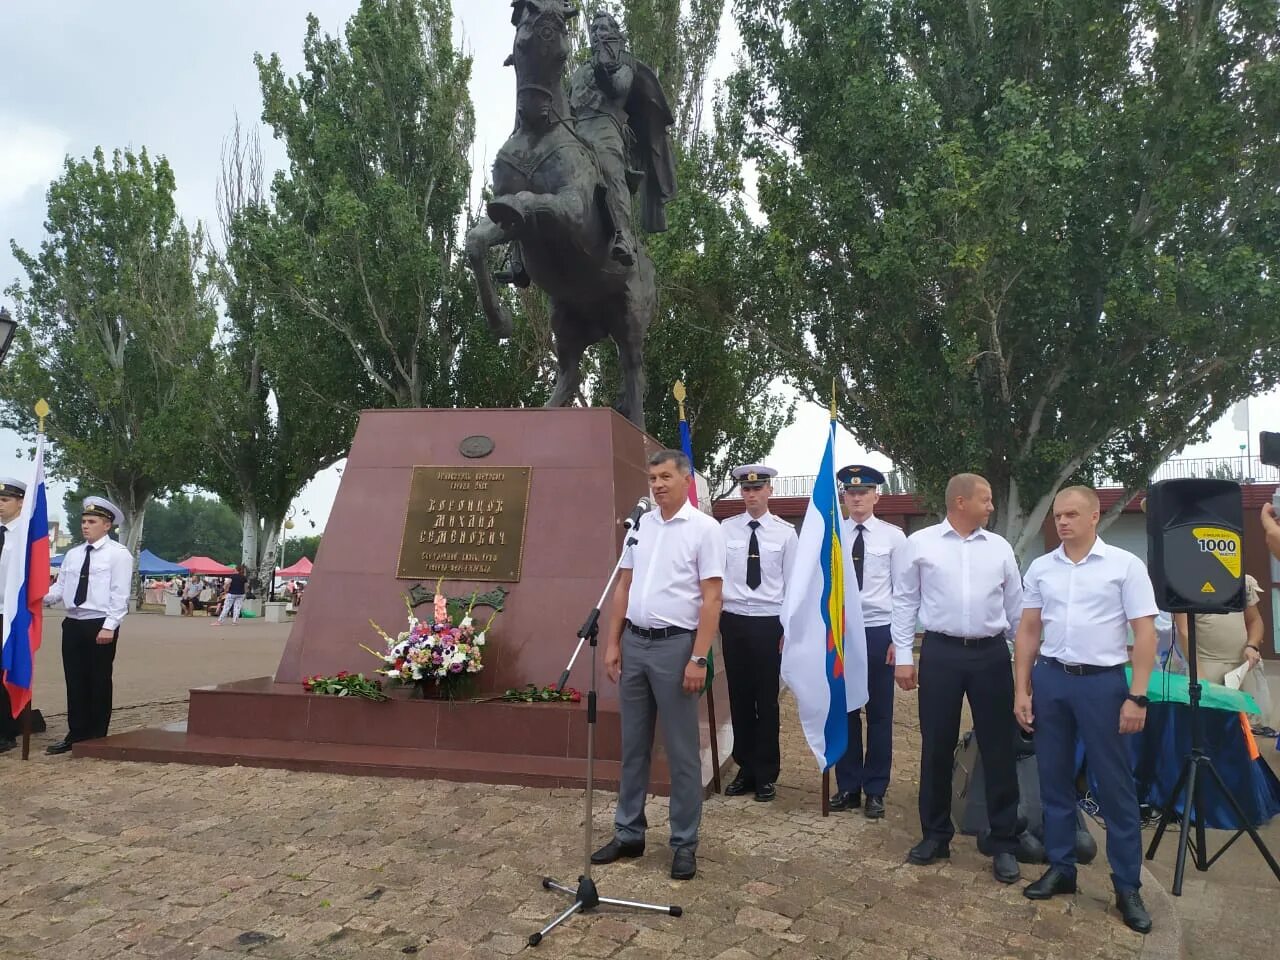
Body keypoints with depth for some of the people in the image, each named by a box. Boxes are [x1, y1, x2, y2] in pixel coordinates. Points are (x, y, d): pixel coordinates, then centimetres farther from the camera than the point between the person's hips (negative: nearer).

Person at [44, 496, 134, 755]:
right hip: (73, 624, 6)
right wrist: (43, 598, -10)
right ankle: (76, 734, 20)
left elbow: (119, 594, -12)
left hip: (100, 626, -6)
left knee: (99, 682, 3)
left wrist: (109, 627, -19)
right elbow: (60, 586, 11)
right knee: (75, 682, 10)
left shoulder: (119, 553, -6)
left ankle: (97, 738, 13)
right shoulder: (73, 554, 14)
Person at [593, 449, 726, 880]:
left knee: (682, 752, 5)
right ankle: (628, 833, 27)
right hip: (634, 643, 6)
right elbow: (624, 586, 13)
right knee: (633, 746, 15)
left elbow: (711, 598, -11)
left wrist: (698, 658, -16)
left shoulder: (704, 528, -8)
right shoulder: (640, 524, 9)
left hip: (675, 646, -6)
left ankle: (684, 843, 18)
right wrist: (613, 643, 9)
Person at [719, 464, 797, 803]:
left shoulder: (785, 532, -1)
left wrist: (790, 628, -2)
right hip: (733, 621, 2)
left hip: (769, 623, -1)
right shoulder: (726, 529, 2)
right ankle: (746, 768, 25)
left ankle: (766, 774, 22)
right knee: (739, 698, 10)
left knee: (767, 699, 7)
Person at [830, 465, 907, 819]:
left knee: (879, 714, 8)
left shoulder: (893, 536, -1)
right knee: (844, 712, 10)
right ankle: (847, 786, 23)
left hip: (879, 632, -1)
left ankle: (875, 791, 22)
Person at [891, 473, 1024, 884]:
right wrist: (903, 656, -2)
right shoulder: (920, 543, 0)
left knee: (998, 749, 6)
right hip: (941, 653, -1)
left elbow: (1014, 605, 12)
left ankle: (1004, 842, 20)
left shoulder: (1000, 547, 7)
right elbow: (905, 601, 2)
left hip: (991, 654, 2)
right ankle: (936, 834, 24)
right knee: (936, 747, 8)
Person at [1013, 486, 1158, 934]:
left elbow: (1145, 633, -5)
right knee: (1054, 780, 11)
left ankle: (1127, 886, 17)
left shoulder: (1125, 565, -4)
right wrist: (1022, 690, 5)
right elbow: (1027, 631, 9)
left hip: (1103, 681, -3)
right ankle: (1061, 868, 25)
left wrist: (1137, 696, -11)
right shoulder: (1040, 568, 6)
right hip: (1050, 679, 4)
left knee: (1115, 786, 4)